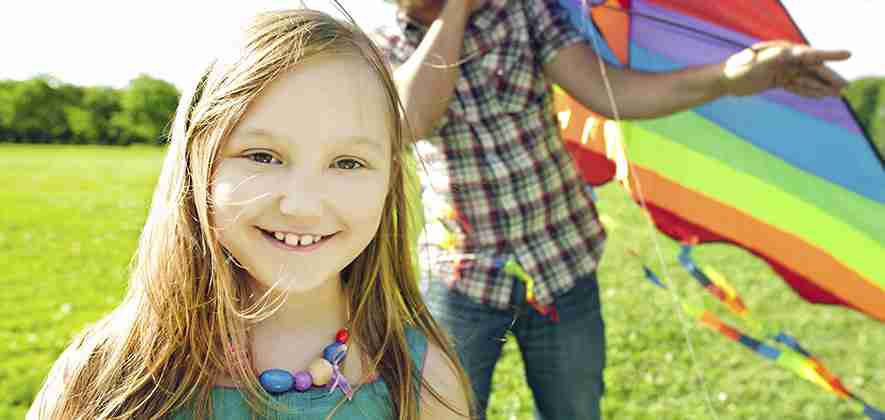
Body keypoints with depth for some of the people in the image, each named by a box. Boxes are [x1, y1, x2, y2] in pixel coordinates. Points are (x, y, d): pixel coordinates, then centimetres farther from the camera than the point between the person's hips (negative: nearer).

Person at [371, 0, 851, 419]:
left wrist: (728, 76, -32)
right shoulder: (386, 46, -2)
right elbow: (416, 117, -25)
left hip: (563, 269, 1)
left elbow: (607, 92, -16)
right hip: (460, 280, 0)